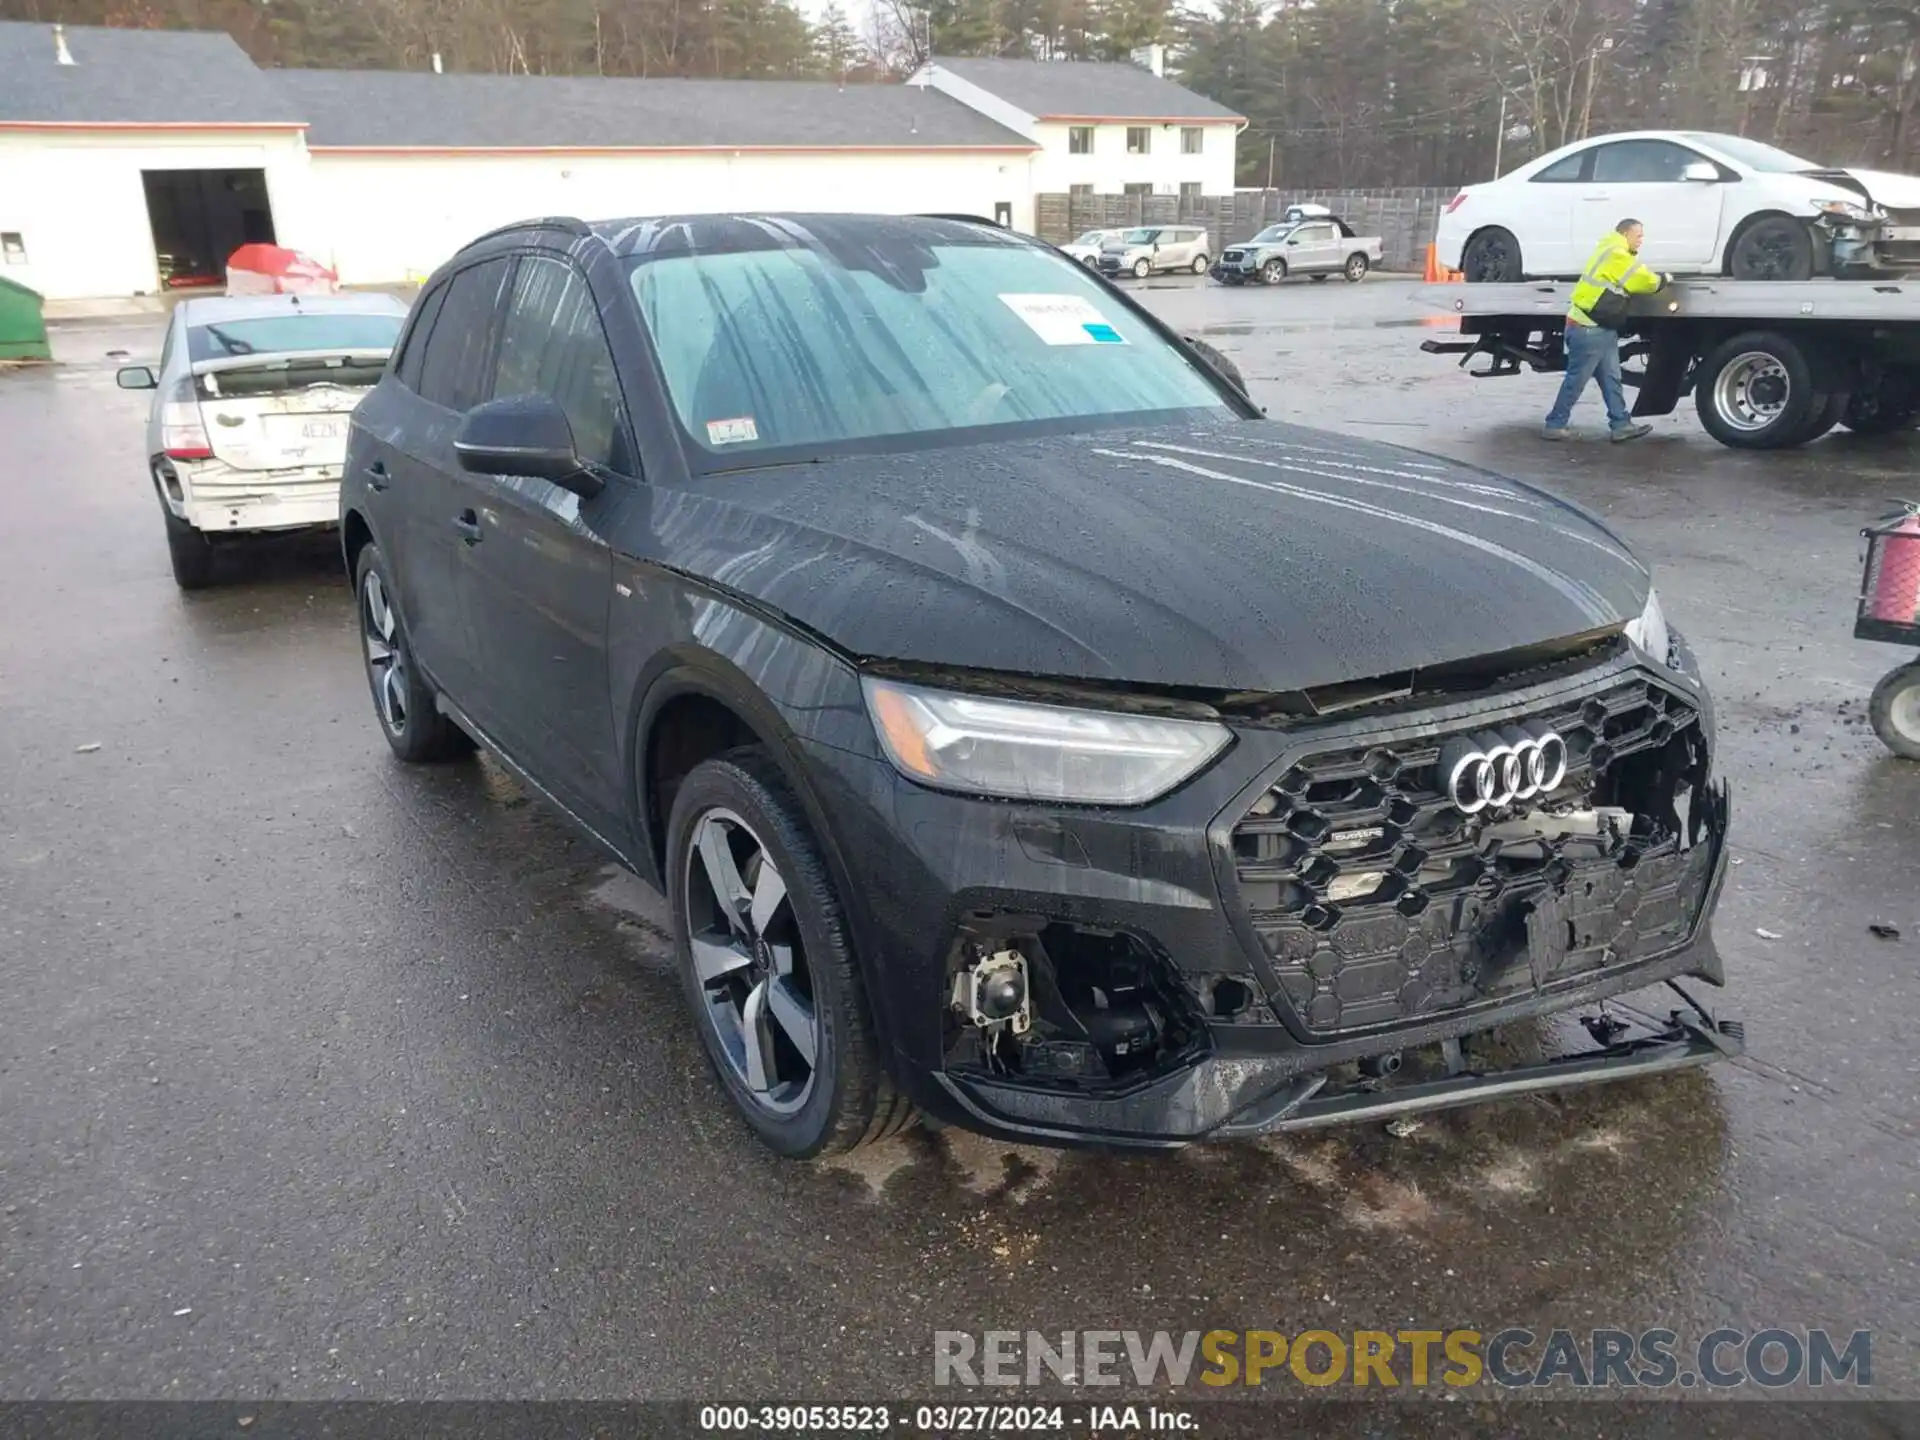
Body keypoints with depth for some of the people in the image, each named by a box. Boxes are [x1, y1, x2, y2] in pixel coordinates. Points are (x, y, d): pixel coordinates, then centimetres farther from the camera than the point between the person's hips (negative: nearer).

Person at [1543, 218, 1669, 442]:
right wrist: (1663, 279, 5)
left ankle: (1621, 424, 8)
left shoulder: (1619, 255, 20)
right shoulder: (1615, 255, -14)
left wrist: (1655, 280, 3)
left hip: (1602, 328, 10)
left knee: (1611, 379, 8)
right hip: (1588, 329, -10)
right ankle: (1554, 425, 3)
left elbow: (1636, 279, 18)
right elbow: (1642, 281, -12)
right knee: (1575, 380, -4)